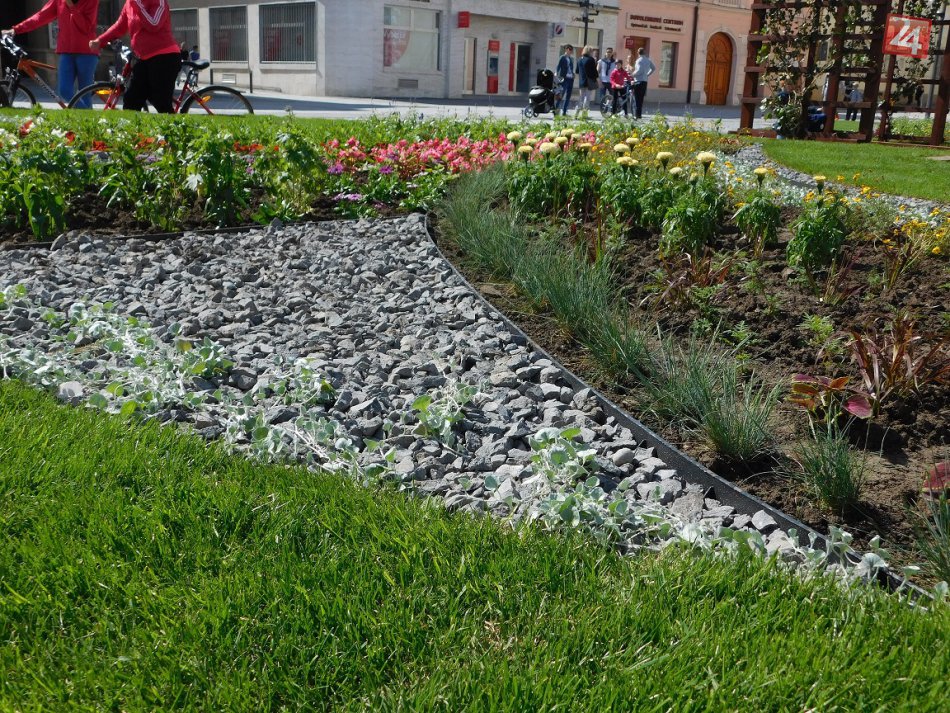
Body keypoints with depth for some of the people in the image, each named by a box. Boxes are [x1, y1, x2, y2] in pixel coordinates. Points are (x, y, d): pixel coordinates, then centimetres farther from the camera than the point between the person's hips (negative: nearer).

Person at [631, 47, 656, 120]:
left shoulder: (639, 60, -12)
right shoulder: (648, 60, 11)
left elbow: (639, 70, -23)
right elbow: (654, 68, 21)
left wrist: (633, 74, -8)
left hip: (638, 81, -7)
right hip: (645, 81, 7)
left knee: (637, 99, -6)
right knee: (641, 99, 13)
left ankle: (638, 114, -10)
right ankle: (640, 114, 14)